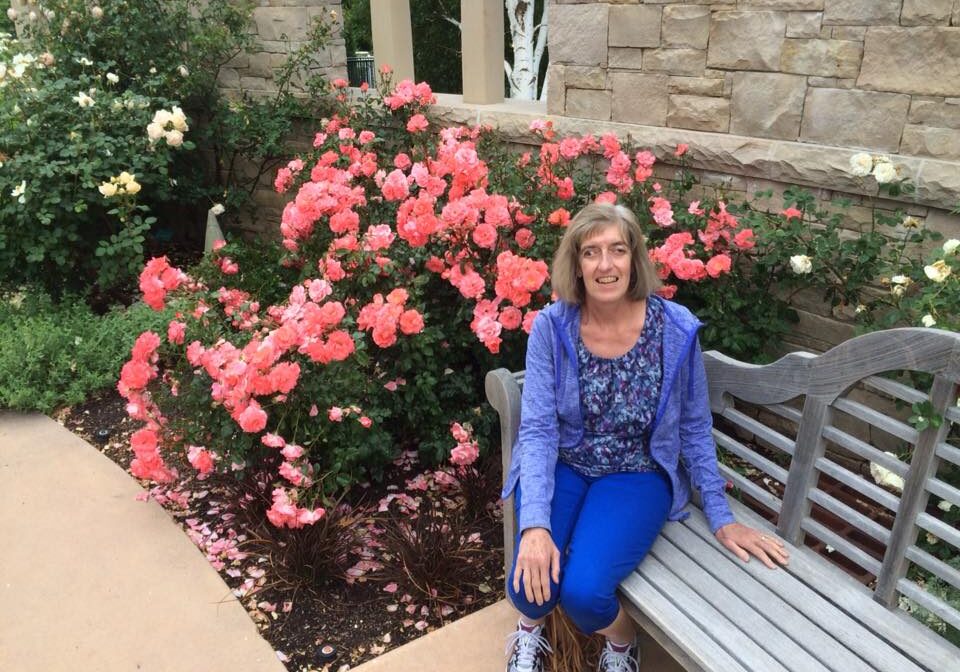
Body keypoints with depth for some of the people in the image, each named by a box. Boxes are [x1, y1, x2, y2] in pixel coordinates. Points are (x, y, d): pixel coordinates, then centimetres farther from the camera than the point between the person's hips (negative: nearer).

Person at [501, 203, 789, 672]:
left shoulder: (676, 328, -13)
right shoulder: (551, 325, -13)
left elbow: (695, 429, -1)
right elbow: (538, 430, -16)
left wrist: (721, 518, 1)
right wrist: (535, 523, -27)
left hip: (638, 473, -1)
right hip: (562, 466, 1)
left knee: (583, 590, -23)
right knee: (530, 587, -21)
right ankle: (532, 625, 20)